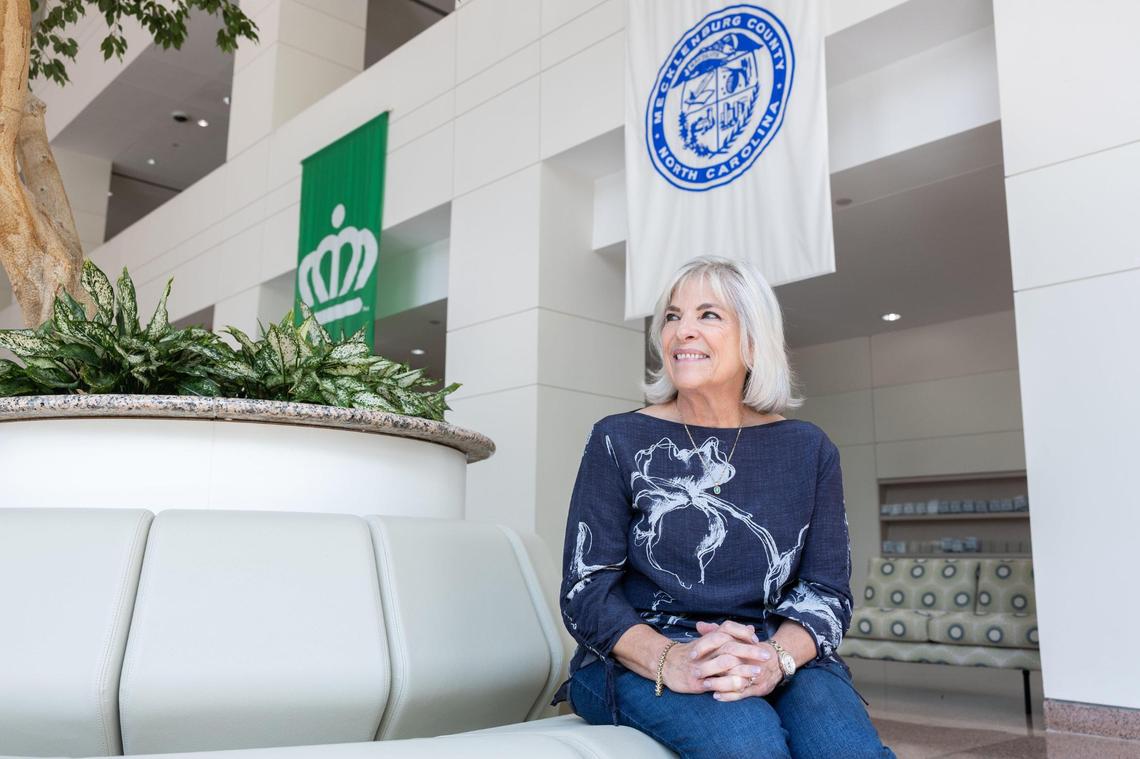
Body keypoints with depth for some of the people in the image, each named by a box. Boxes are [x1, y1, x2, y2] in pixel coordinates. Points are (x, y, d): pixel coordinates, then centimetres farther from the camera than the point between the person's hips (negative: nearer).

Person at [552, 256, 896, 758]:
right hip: (639, 661, -2)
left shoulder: (808, 450, 7)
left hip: (780, 658, 2)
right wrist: (668, 659, -23)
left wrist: (774, 658, -19)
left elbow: (827, 590, 3)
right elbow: (585, 590, -4)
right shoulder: (619, 442, 0)